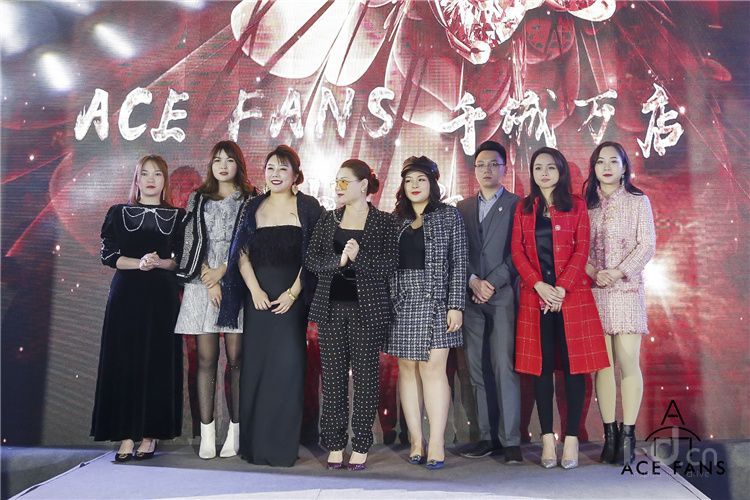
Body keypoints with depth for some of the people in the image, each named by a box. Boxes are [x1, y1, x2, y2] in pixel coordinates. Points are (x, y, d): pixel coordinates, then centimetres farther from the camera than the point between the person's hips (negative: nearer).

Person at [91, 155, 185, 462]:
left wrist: (159, 262, -14)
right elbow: (108, 255, 2)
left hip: (162, 297, 0)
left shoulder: (178, 216, 9)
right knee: (123, 363, -3)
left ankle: (149, 435, 7)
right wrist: (139, 263, -14)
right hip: (126, 295, 1)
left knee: (157, 363, -1)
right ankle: (126, 437, 3)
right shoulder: (119, 213, 10)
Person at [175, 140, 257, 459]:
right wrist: (209, 279, -5)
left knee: (236, 359, -3)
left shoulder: (250, 200, 10)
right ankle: (207, 433, 3)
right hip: (202, 285, 2)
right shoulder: (198, 199, 15)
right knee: (206, 359, -1)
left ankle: (235, 431, 4)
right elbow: (192, 241, 6)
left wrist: (222, 272, -8)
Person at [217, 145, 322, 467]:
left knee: (287, 365, -4)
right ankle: (254, 444, 14)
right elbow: (242, 253, 7)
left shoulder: (308, 207, 3)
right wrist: (255, 289, -6)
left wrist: (293, 293, -10)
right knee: (255, 365, 4)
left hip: (292, 298, -3)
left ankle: (282, 446, 6)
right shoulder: (254, 208, 12)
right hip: (258, 297, 3)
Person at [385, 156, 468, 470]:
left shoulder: (449, 215, 4)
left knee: (433, 369, -8)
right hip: (402, 303, 4)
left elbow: (458, 263, -1)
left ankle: (437, 443, -1)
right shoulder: (396, 220, 13)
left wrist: (456, 305, -9)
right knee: (407, 369, 4)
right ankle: (415, 440, 12)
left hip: (435, 301, -3)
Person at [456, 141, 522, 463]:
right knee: (478, 370, 4)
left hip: (504, 296, -4)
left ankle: (510, 440, -1)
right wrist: (473, 281, -6)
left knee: (504, 368, -7)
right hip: (471, 296, 4)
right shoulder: (463, 207, 16)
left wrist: (492, 283, -10)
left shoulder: (517, 205, 5)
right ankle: (487, 437, 11)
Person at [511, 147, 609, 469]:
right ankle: (547, 438, 10)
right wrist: (539, 285, -11)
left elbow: (581, 251, -2)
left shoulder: (576, 206, 6)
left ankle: (571, 438, 7)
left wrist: (562, 288, -14)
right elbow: (517, 252, 3)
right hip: (536, 296, 2)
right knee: (541, 367, 2)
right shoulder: (523, 209, 12)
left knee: (573, 365, -1)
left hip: (572, 295, -1)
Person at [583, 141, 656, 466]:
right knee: (603, 364, 1)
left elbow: (647, 245, 0)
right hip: (594, 291, 2)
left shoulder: (638, 202, 8)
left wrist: (618, 272, -12)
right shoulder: (586, 204, 12)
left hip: (627, 290, -1)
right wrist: (594, 272, -11)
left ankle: (628, 436, 1)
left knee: (628, 362, -6)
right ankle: (609, 434, 8)